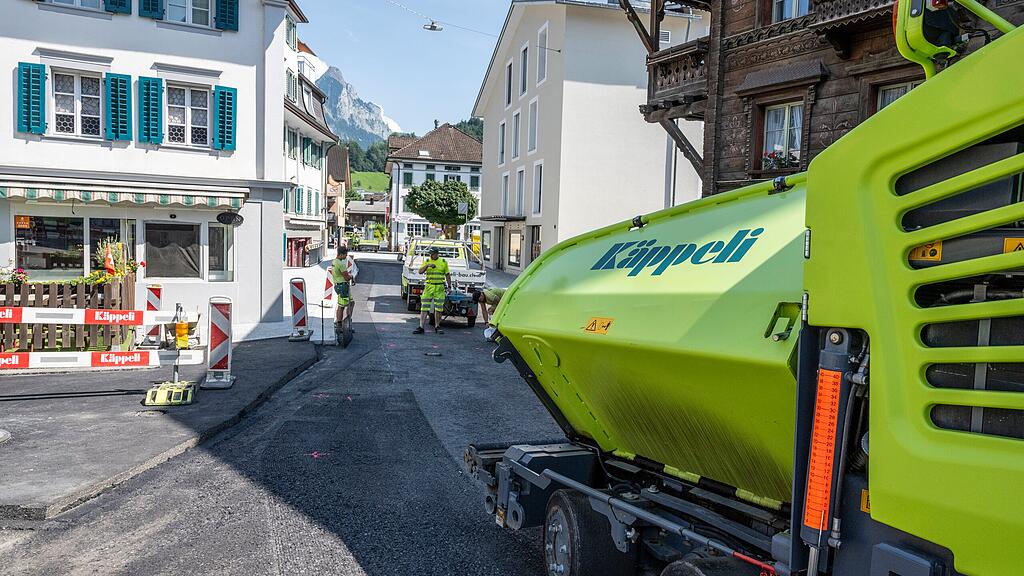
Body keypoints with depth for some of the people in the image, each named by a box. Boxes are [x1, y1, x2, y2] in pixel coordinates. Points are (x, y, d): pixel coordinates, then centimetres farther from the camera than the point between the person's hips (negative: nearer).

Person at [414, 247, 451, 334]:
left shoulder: (444, 262, 7)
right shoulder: (427, 261, 7)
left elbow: (447, 275, 11)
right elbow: (420, 271, -4)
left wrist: (449, 286, 6)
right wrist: (427, 265, -19)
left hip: (440, 288, 0)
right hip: (429, 287, 0)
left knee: (438, 308, 5)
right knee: (424, 308, -3)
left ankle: (437, 327, 17)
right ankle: (421, 327, -1)